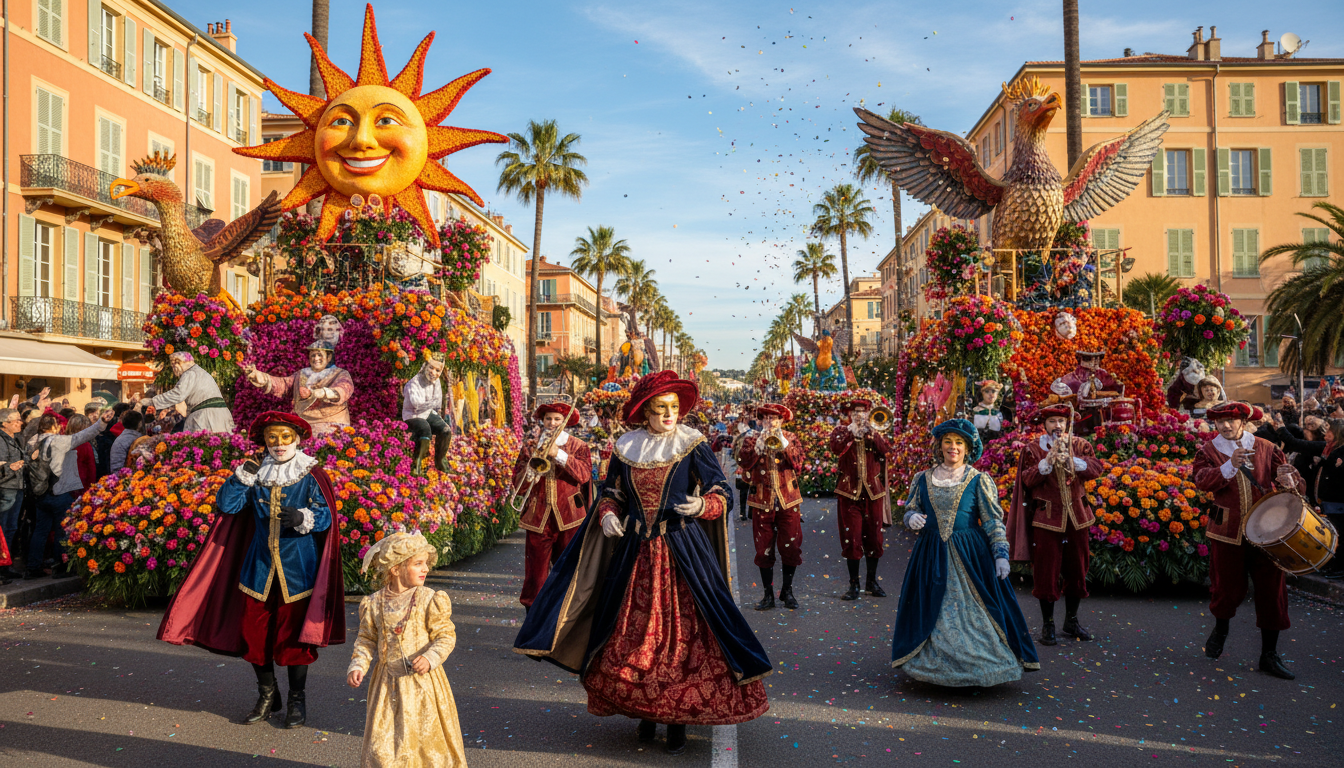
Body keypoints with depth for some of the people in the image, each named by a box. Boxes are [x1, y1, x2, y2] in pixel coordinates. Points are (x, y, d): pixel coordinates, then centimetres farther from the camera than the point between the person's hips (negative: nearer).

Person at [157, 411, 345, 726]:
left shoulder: (312, 476, -3)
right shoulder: (256, 475, 7)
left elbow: (324, 517, -9)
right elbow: (226, 505, 2)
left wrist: (303, 517, -29)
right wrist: (240, 478, -12)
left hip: (297, 567, -4)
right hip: (259, 565, 4)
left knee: (294, 631, 1)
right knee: (253, 630, 6)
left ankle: (297, 698, 17)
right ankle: (267, 695, 25)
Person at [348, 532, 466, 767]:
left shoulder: (430, 600, -10)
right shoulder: (374, 604, -2)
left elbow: (446, 636, -9)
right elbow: (366, 639, 8)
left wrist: (430, 658, -24)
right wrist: (358, 666, -5)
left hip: (422, 682, -2)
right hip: (388, 683, 2)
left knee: (426, 735, 4)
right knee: (382, 739, 8)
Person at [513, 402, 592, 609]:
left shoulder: (578, 446, 7)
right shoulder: (530, 448, 11)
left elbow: (584, 474, -11)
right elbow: (518, 482, 3)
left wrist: (560, 455, -18)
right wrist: (533, 467, -16)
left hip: (568, 518, -1)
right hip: (538, 518, 1)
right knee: (536, 571, 0)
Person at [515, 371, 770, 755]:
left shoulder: (692, 445, -3)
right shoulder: (626, 448, 6)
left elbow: (724, 493, -4)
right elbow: (611, 493, 16)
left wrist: (701, 505, -24)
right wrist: (607, 515, -4)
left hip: (681, 551, -3)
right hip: (634, 551, 3)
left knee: (681, 630, -4)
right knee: (632, 630, 7)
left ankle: (679, 718, 8)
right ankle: (645, 710, 24)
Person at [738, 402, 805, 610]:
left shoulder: (791, 439, 9)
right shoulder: (751, 441, 8)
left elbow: (798, 464, -7)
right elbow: (745, 464, -9)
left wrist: (784, 444, -17)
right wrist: (759, 447, -21)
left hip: (788, 501, 0)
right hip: (762, 502, 0)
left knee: (791, 547, 1)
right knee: (764, 550, 2)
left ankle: (787, 591, 18)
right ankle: (768, 595, 12)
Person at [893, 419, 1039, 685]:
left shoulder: (979, 480, 0)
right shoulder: (923, 479, 7)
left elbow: (993, 521, -2)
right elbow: (911, 510, 14)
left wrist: (1001, 554, -11)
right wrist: (912, 519, -10)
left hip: (970, 555, -2)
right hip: (932, 555, 3)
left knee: (972, 610, -3)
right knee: (934, 612, 5)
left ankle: (976, 668, 10)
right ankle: (938, 667, 17)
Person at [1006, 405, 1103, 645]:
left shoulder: (1079, 445, 8)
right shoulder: (1032, 449, -1)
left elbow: (1096, 469, -7)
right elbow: (1027, 479, -13)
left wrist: (1071, 460, -21)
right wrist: (1049, 459, -24)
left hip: (1076, 517, 3)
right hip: (1046, 517, -3)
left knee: (1077, 569, 11)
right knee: (1046, 571, -1)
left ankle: (1071, 621, 28)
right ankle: (1048, 624, 11)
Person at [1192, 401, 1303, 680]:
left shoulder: (1266, 449, 5)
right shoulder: (1208, 451, 0)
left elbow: (1295, 483, 1)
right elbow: (1202, 481, -19)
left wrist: (1288, 478, -24)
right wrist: (1231, 465, -35)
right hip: (1227, 531, -1)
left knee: (1272, 592, 2)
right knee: (1227, 588, 8)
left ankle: (1269, 656, 15)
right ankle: (1220, 629, 39)